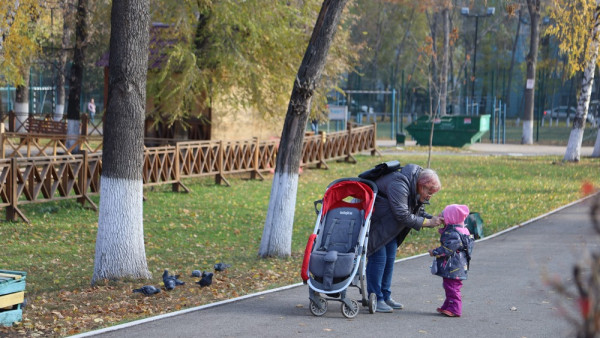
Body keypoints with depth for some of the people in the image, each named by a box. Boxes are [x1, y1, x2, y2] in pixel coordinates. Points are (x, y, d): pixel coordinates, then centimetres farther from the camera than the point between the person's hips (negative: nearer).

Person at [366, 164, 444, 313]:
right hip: (374, 221, -10)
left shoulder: (416, 190, -1)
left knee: (390, 257, 11)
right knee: (378, 257, -12)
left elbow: (418, 211, 7)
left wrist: (434, 219, -12)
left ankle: (385, 296, 19)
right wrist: (428, 222, -27)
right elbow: (403, 216, -32)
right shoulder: (399, 185, -31)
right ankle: (374, 299, -8)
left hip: (388, 226, 10)